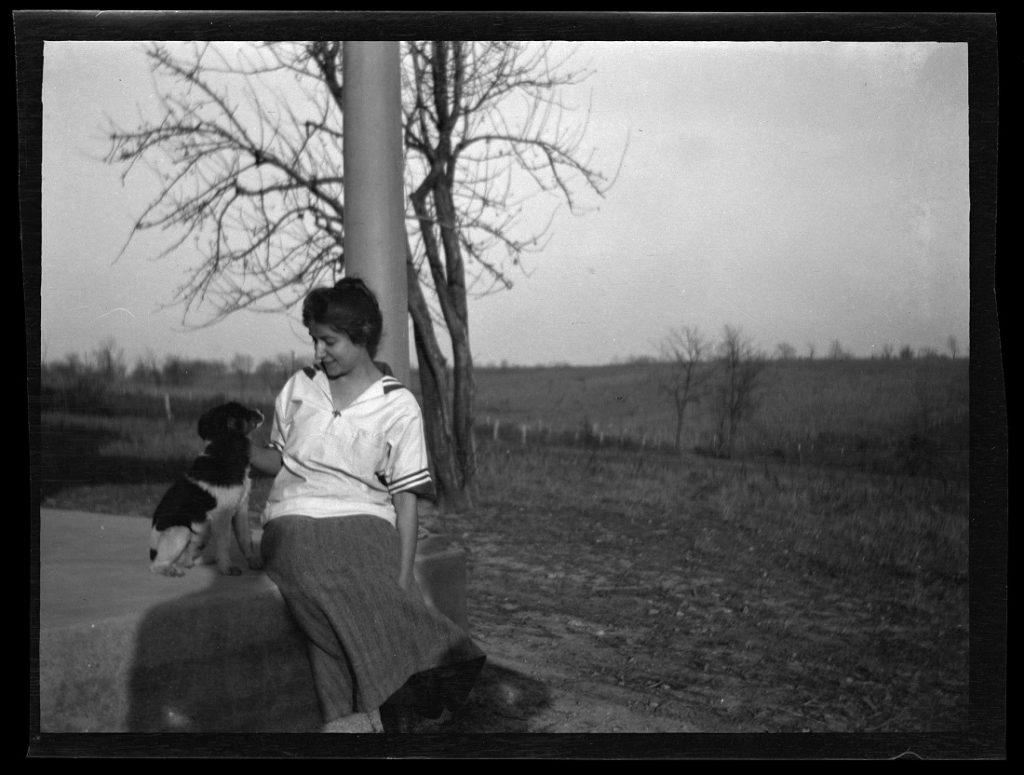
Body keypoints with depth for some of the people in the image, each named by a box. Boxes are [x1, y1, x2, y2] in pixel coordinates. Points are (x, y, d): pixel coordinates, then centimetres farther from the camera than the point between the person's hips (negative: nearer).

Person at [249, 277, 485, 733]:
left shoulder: (398, 406, 4)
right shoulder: (299, 387, 15)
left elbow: (406, 498, 0)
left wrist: (403, 581, -10)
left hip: (364, 523, -1)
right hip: (295, 521, 1)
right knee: (331, 598, -33)